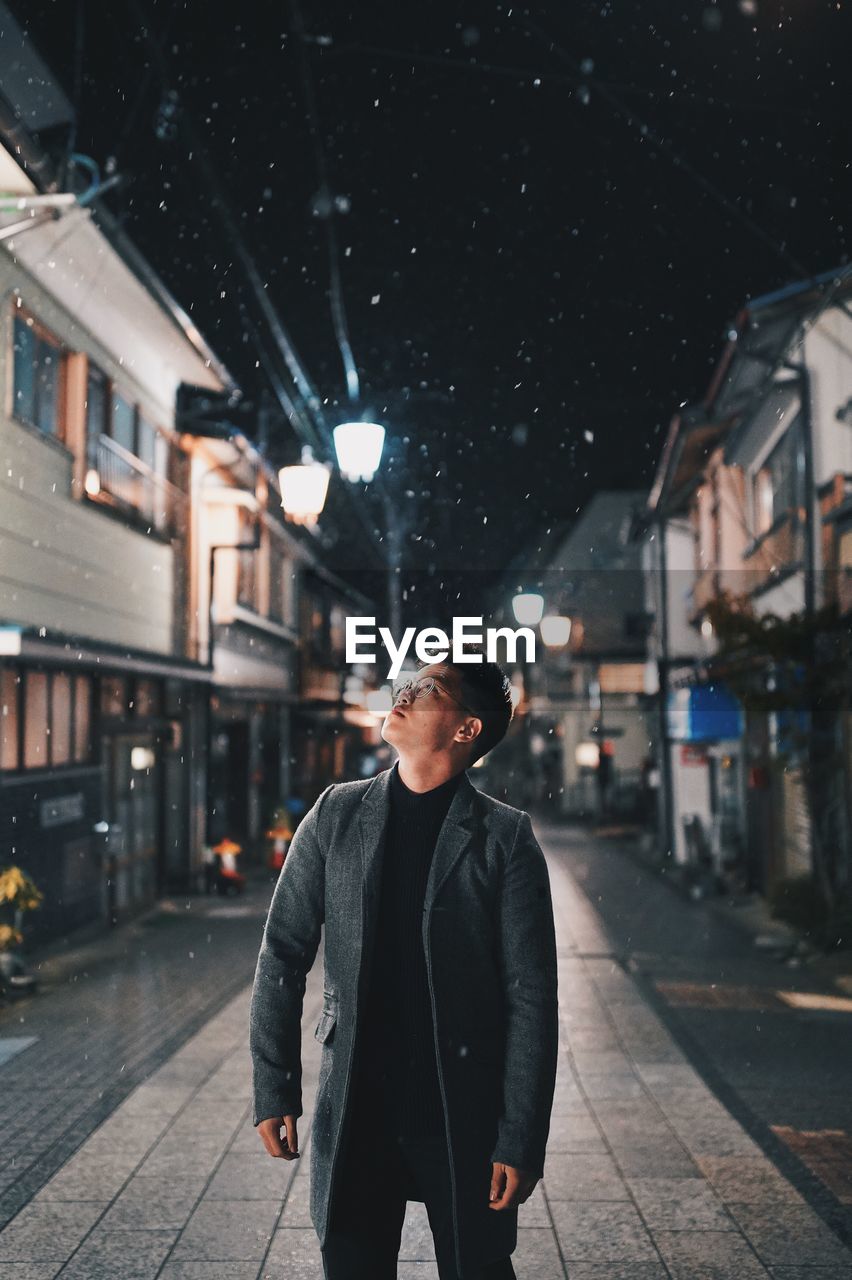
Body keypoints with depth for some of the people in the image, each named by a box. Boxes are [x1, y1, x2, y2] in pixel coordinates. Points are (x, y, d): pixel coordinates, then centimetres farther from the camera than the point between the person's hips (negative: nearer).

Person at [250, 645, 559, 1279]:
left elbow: (531, 996, -8)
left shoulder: (506, 837, -9)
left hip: (465, 1117, -2)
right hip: (353, 1113, 2)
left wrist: (522, 1141, -10)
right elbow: (283, 956, 3)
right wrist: (274, 1090, -1)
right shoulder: (336, 815, -1)